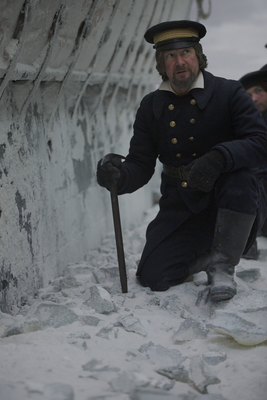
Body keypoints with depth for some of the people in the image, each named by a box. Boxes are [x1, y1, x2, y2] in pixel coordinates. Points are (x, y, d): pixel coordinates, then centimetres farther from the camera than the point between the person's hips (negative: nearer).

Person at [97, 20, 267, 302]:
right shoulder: (151, 107, 2)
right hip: (182, 207, 3)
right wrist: (118, 176, -25)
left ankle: (223, 265, -17)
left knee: (240, 177, -37)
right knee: (153, 276, -10)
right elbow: (141, 165, -1)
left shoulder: (229, 94, -9)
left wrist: (220, 158, -39)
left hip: (234, 205, -2)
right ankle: (204, 254, 21)